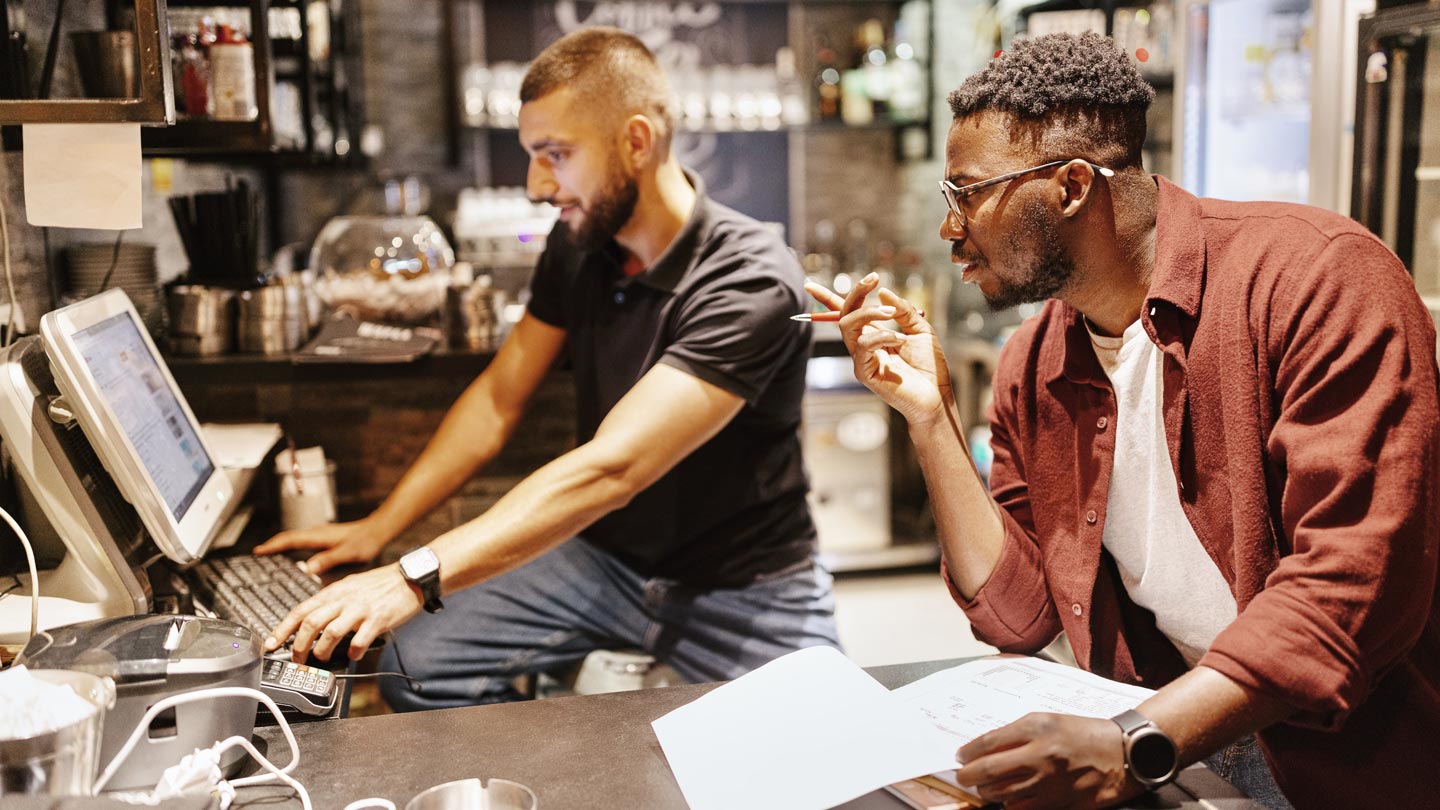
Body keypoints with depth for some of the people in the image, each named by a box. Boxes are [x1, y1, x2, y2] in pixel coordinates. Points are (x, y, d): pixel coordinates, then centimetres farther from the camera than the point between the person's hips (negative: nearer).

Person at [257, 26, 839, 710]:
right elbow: (498, 398, 7)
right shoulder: (578, 244, -2)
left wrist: (416, 577, -39)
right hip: (602, 555, 5)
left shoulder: (751, 283, -25)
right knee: (416, 662, -12)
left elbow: (612, 468, -34)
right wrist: (379, 527, -2)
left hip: (742, 585, -5)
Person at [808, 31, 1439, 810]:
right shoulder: (1031, 367, 4)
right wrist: (929, 414, -4)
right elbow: (1017, 615, 3)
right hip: (1156, 745, 5)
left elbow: (1356, 575, -21)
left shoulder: (1318, 275, -15)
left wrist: (1134, 746, -29)